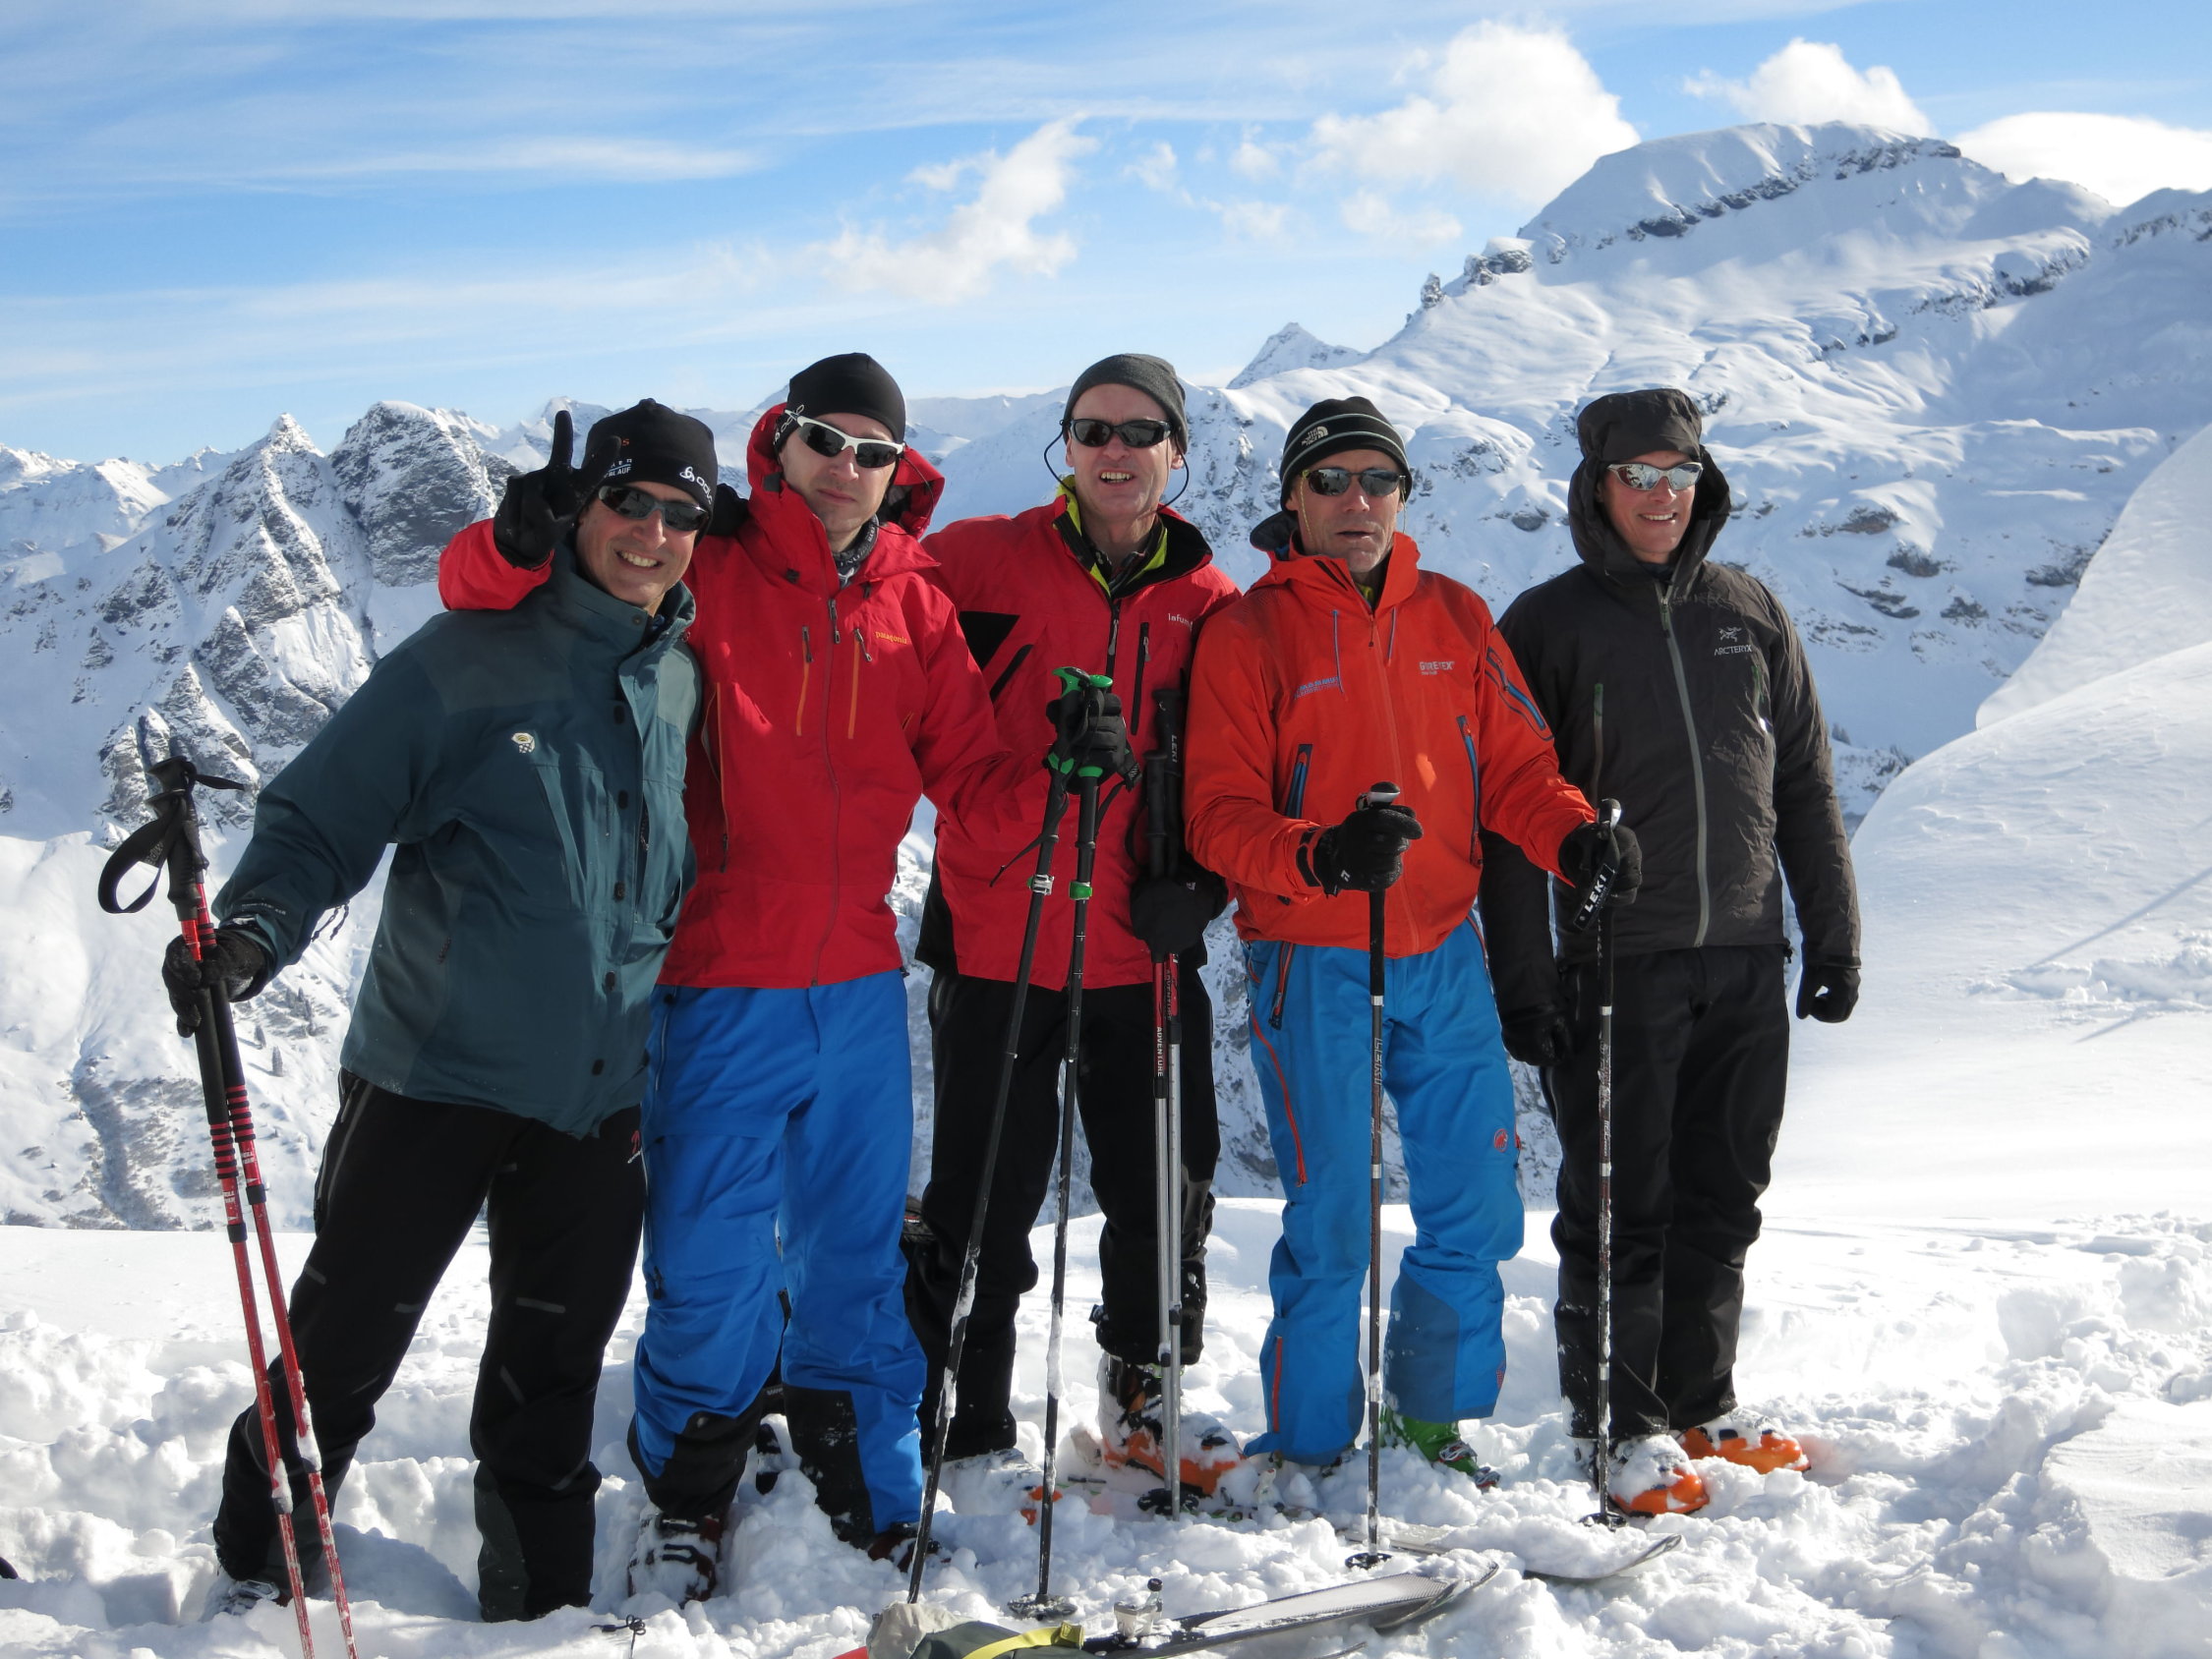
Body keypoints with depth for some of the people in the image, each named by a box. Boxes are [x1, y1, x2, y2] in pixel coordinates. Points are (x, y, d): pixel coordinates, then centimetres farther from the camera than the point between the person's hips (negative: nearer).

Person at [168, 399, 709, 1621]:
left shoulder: (687, 682, 7)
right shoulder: (464, 663, -8)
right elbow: (320, 817, -9)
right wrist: (250, 934, -25)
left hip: (602, 1100, 4)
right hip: (434, 1073, -4)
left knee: (553, 1377, 13)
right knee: (341, 1344, 3)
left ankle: (539, 1598, 28)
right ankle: (256, 1574, 23)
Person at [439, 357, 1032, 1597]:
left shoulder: (916, 608, 8)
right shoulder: (703, 573, -4)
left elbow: (972, 780, 9)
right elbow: (477, 591, -5)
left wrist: (1064, 775, -9)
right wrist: (525, 540, -27)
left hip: (858, 983, 4)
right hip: (722, 984, -4)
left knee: (860, 1253, 14)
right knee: (710, 1263, 1)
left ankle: (872, 1495, 29)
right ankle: (689, 1502, 21)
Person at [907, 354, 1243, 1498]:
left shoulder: (1210, 605, 7)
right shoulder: (985, 565, -2)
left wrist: (1200, 877, -4)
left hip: (1146, 949, 4)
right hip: (998, 942, -3)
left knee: (1167, 1188, 14)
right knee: (984, 1209, 2)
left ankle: (1143, 1394, 34)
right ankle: (965, 1432, 17)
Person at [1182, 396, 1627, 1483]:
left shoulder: (1455, 619, 10)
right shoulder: (1248, 635, -4)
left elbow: (1512, 767, 9)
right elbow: (1221, 817, -9)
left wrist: (1574, 836, -11)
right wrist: (1321, 855, -27)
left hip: (1444, 955, 4)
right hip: (1313, 965, -4)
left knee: (1477, 1210, 7)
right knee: (1331, 1221, -2)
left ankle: (1434, 1420, 28)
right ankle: (1310, 1450, 16)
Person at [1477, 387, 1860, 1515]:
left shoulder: (1749, 613, 11)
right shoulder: (1547, 626, -1)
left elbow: (1805, 785, 15)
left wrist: (1833, 934, 10)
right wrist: (1520, 980, -9)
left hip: (1747, 963, 4)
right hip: (1614, 966, -4)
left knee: (1721, 1204, 11)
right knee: (1619, 1209, 0)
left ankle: (1702, 1407, 23)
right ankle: (1619, 1423, 12)